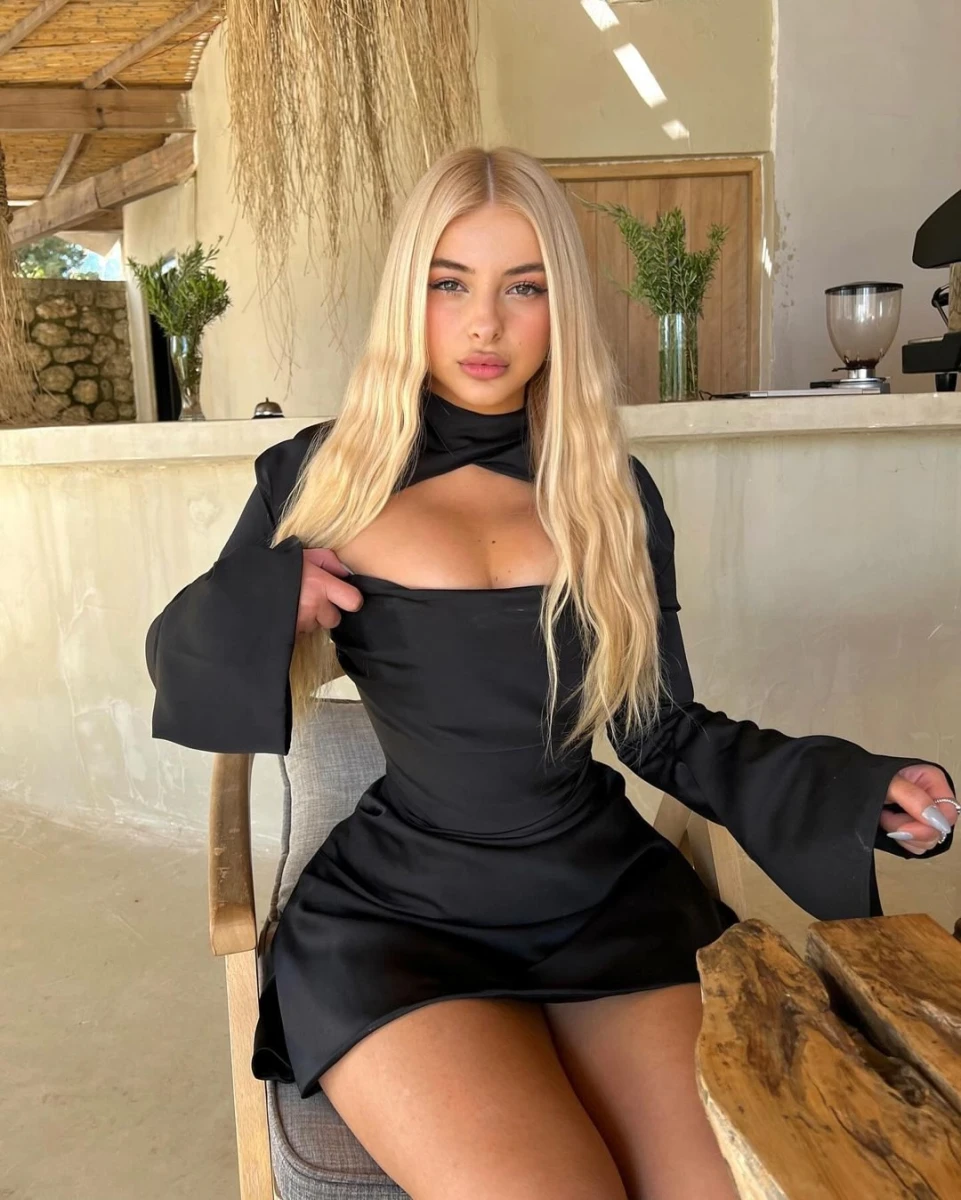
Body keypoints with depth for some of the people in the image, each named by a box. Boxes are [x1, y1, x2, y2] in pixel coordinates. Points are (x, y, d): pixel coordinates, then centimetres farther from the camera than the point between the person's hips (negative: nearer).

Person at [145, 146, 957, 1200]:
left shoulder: (614, 491, 4)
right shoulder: (320, 477, -1)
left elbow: (664, 732, 7)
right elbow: (182, 653, 9)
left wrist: (866, 793, -4)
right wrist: (269, 596, -13)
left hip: (612, 895, 3)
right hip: (401, 913, -2)